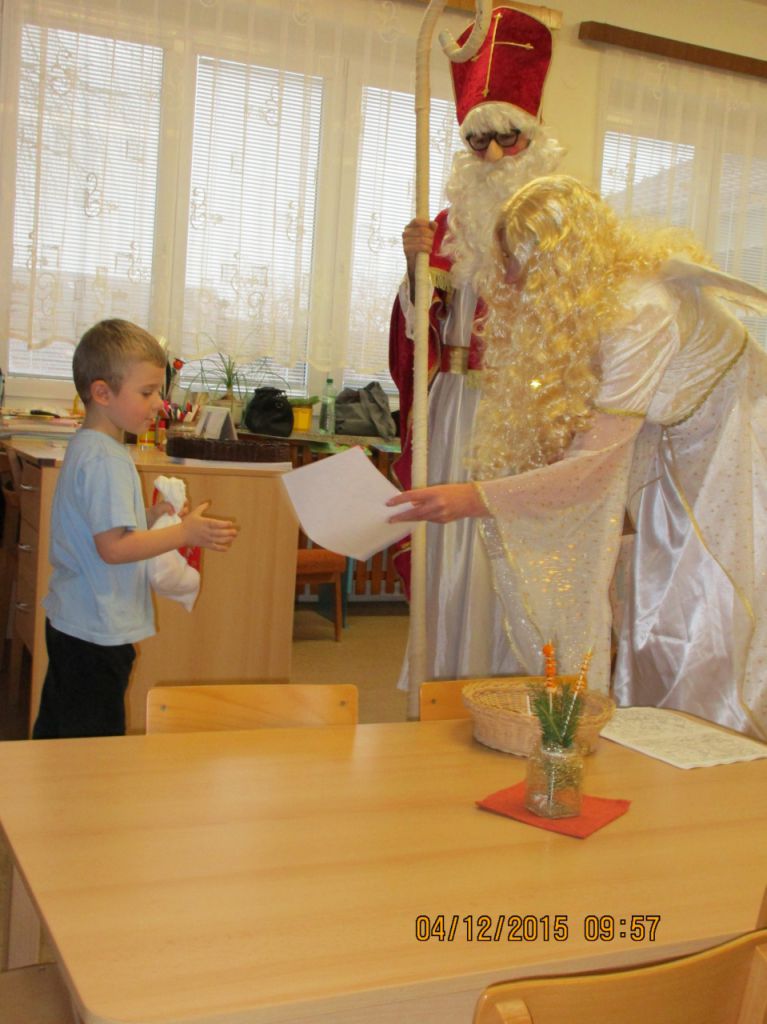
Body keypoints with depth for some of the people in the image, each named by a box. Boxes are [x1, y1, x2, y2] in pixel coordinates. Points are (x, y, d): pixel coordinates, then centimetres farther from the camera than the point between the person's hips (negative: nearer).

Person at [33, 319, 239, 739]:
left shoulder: (86, 447, 10)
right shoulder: (105, 459, -22)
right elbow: (113, 547, -26)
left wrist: (151, 515, 6)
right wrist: (184, 533, -21)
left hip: (70, 622, 10)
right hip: (98, 633, -10)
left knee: (55, 729, 21)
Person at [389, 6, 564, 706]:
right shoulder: (450, 226, 11)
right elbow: (420, 330, 1)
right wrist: (418, 267, -15)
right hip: (461, 412, 2)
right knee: (456, 545, 3)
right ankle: (448, 692, 15)